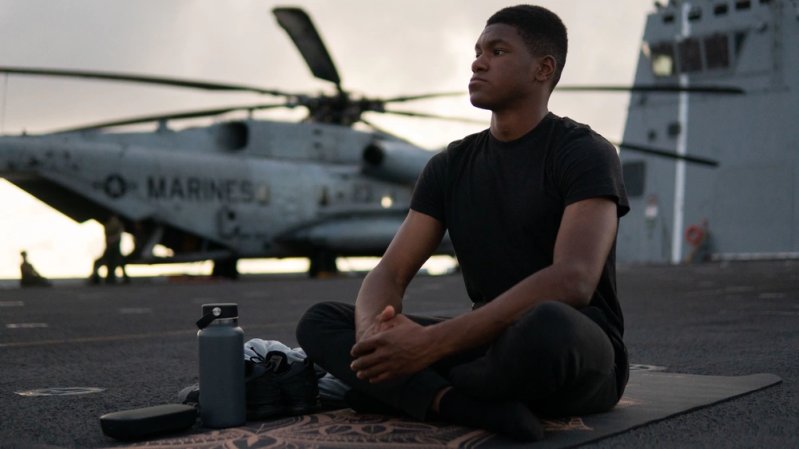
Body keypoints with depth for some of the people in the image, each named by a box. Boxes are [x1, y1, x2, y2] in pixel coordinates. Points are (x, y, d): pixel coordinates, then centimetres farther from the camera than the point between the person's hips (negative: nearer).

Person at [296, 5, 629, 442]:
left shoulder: (585, 153, -11)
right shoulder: (450, 165, 8)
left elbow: (572, 282, -27)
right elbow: (390, 273, 1)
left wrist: (433, 342, -34)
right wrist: (372, 335, -25)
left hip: (579, 357, -6)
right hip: (490, 348, 6)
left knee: (546, 328, -43)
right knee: (319, 322, -7)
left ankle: (402, 389, -14)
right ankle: (475, 408, -29)